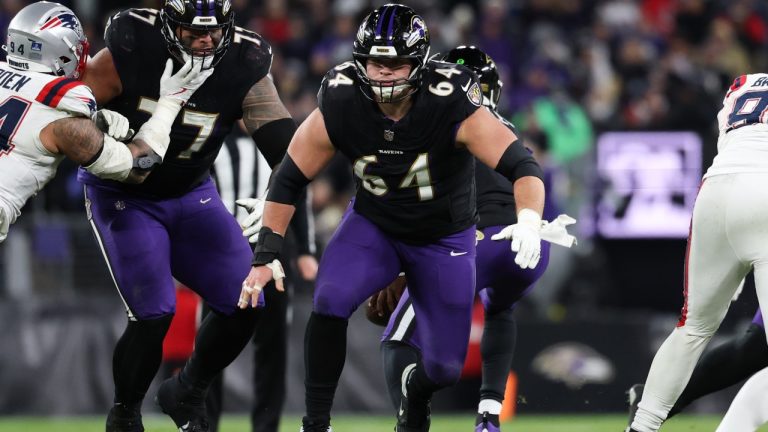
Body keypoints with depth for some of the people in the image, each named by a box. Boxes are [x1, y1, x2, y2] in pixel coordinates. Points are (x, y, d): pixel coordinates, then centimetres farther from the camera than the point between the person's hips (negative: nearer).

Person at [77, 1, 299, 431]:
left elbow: (287, 146, -19)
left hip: (191, 195, 4)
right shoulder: (130, 52, -23)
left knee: (244, 304, -4)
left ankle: (188, 393, 24)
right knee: (154, 313, -18)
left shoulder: (244, 67, -16)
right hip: (123, 197, -4)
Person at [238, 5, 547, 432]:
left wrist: (529, 220, -56)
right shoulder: (339, 107, -23)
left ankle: (417, 391, 40)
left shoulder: (453, 105, -31)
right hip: (373, 225, 1)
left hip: (445, 237, -1)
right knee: (330, 302, -28)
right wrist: (266, 255, -16)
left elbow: (522, 165, -36)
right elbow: (290, 179, -11)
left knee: (446, 367, 1)